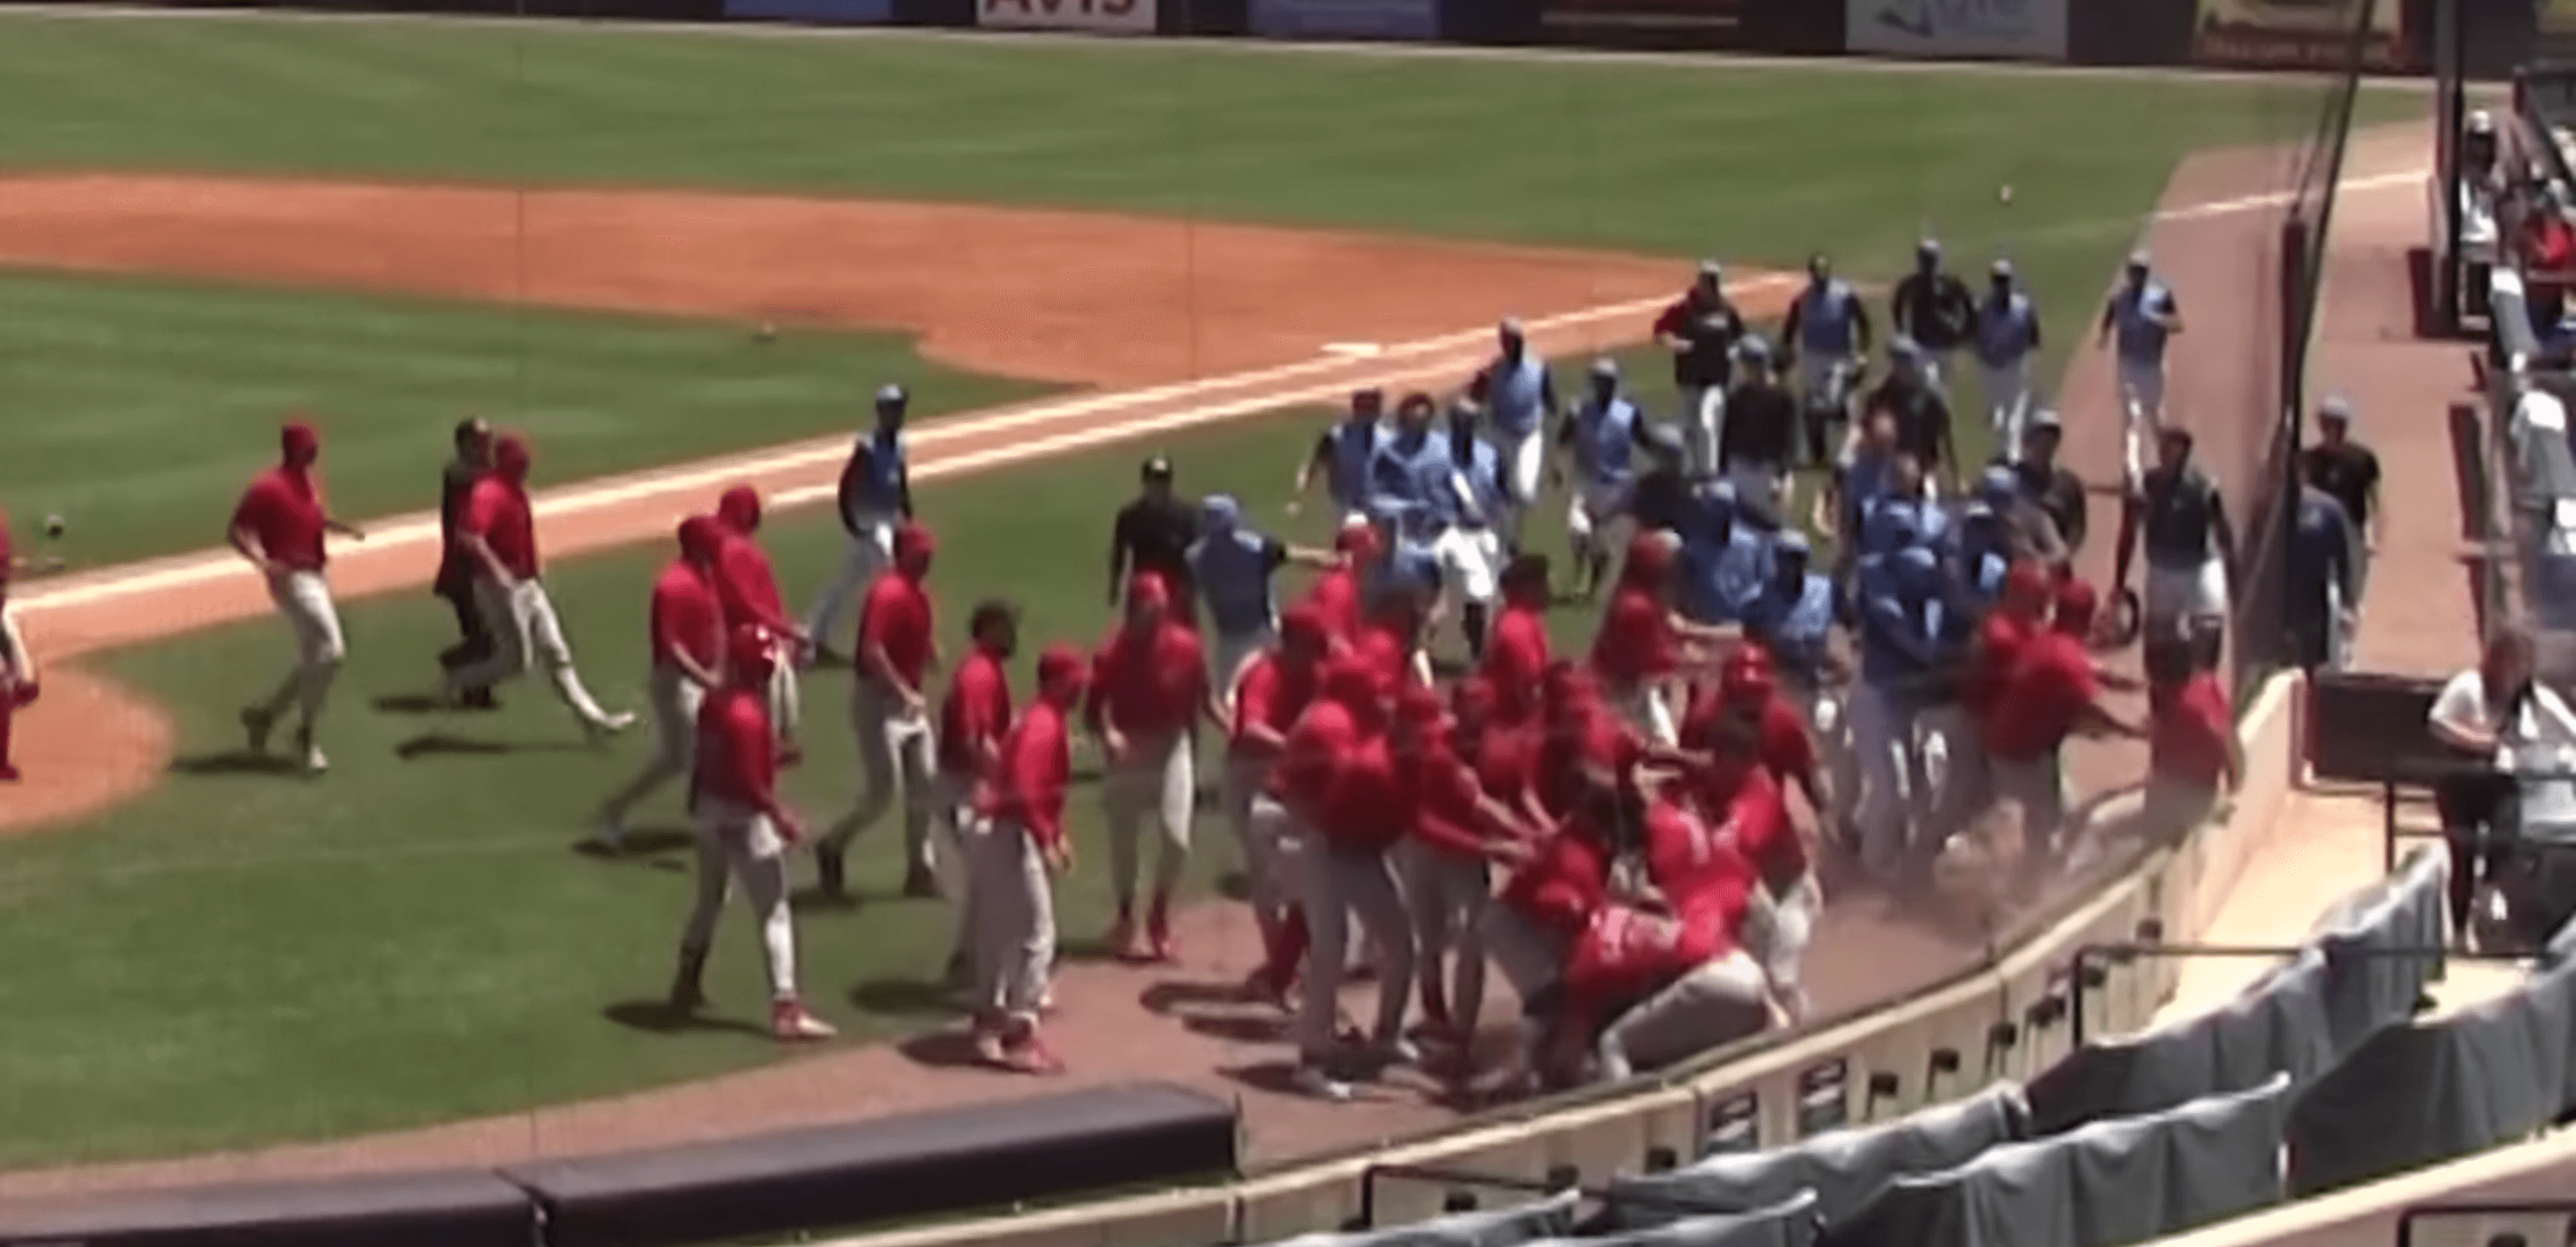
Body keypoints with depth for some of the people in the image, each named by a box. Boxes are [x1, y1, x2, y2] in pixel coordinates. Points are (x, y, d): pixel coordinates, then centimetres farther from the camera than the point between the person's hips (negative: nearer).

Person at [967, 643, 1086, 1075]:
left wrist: (1059, 835, 18)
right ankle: (1019, 1037, -6)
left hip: (1001, 832, 11)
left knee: (1001, 935, 15)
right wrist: (1046, 842, -23)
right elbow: (1023, 790, -26)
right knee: (1036, 935, -7)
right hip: (1011, 835, -11)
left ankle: (990, 1028, 23)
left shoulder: (1049, 721, 15)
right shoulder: (1043, 724, -17)